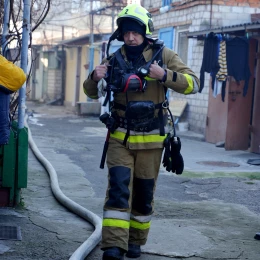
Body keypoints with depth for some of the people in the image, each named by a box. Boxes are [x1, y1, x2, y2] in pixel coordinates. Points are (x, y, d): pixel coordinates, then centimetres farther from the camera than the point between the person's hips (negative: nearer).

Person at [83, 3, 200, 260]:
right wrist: (95, 77, -14)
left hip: (151, 140, 0)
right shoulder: (114, 59, 2)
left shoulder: (163, 55, -3)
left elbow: (192, 84, -10)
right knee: (118, 189, -12)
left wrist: (164, 75, -26)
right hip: (120, 138, 0)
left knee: (144, 193, 10)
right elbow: (92, 92, 10)